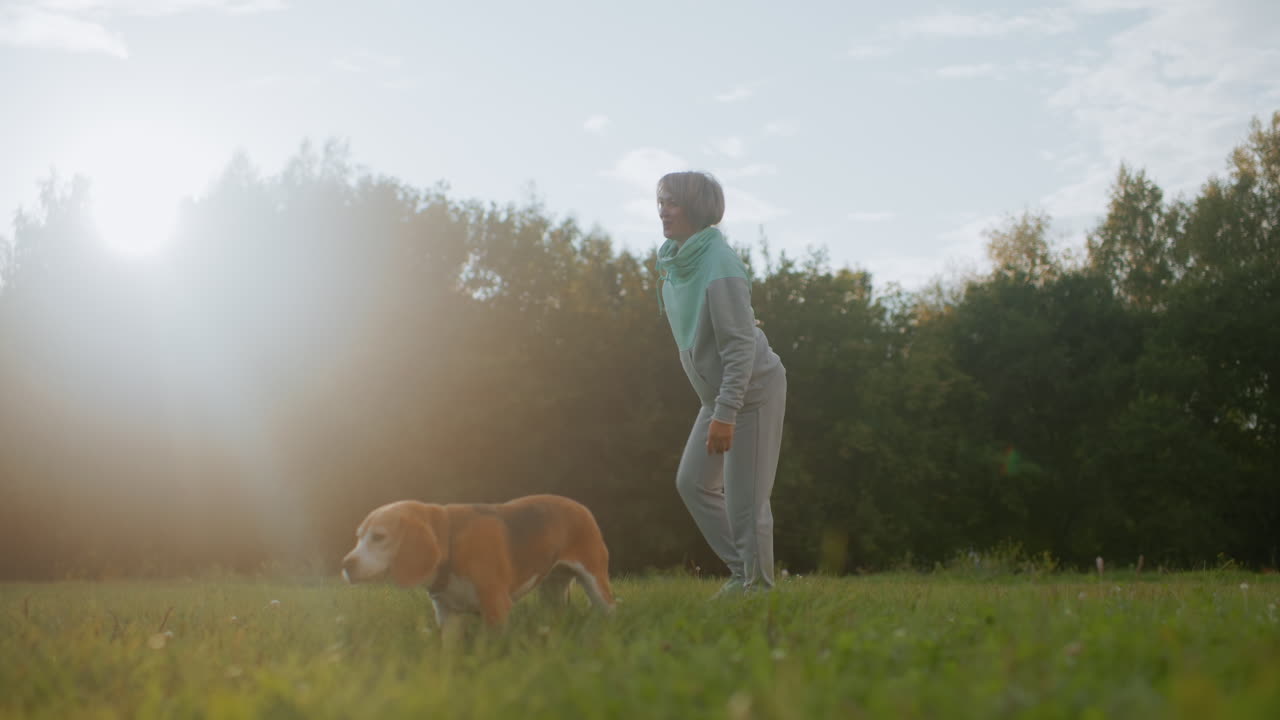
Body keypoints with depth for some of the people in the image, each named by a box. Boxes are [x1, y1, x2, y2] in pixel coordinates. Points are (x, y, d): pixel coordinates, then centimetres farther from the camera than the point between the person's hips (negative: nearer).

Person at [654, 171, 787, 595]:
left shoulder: (719, 266, -24)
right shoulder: (673, 261, 4)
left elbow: (741, 345, -26)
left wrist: (726, 413, -29)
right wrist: (717, 407, 19)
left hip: (754, 389, -10)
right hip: (717, 393, 10)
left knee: (745, 499, -5)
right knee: (694, 482, 13)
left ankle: (758, 585, 9)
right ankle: (741, 571, 23)